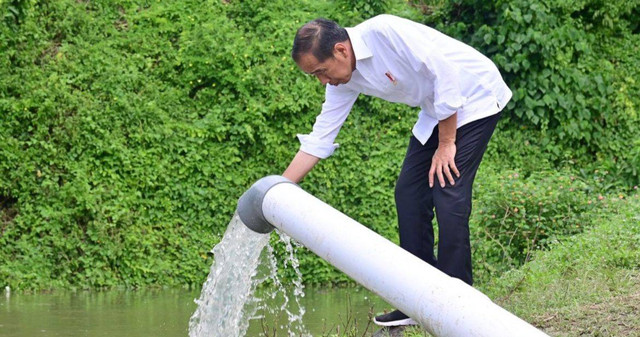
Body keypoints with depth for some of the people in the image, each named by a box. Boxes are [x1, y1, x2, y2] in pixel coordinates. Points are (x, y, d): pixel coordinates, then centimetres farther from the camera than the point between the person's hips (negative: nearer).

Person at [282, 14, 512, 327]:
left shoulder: (384, 32, -28)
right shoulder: (344, 79, -3)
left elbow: (446, 73, -26)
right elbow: (318, 140, 2)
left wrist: (446, 144, -19)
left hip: (474, 98, -9)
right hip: (435, 110, 9)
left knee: (448, 193, -16)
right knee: (409, 193, 3)